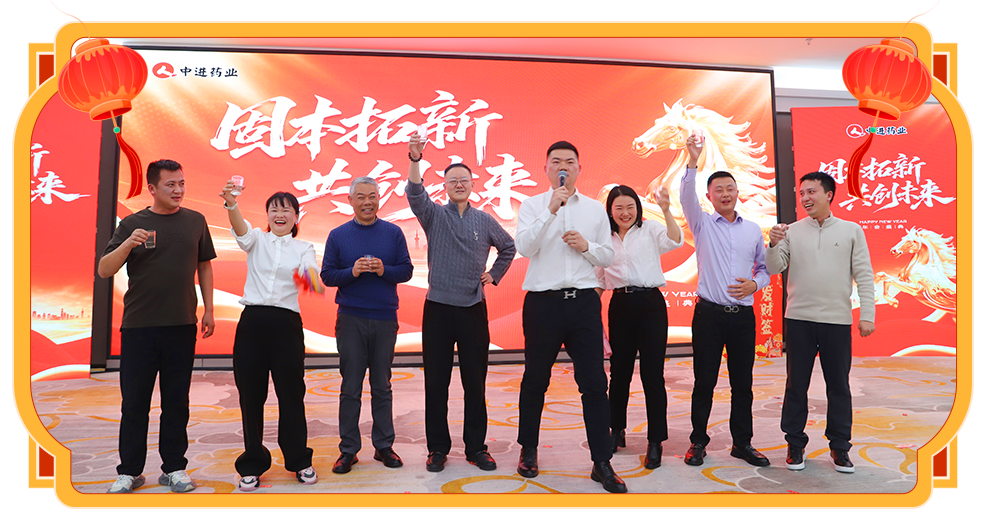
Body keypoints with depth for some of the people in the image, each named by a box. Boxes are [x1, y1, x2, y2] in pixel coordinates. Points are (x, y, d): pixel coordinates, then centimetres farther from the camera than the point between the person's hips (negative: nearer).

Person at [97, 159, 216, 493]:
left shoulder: (195, 221, 7)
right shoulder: (132, 224, 1)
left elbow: (204, 266, 13)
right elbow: (104, 271, -3)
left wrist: (208, 309, 7)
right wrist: (128, 244, -21)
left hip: (182, 325, 1)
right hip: (138, 326, -1)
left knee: (176, 401, 8)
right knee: (134, 401, 5)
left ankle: (174, 468, 19)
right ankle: (130, 471, 19)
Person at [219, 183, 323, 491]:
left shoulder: (303, 249, 10)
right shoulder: (257, 240, 10)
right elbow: (240, 228, -14)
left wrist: (315, 283, -36)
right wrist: (231, 203, -36)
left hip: (286, 324, 0)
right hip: (252, 321, 1)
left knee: (291, 393, 4)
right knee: (250, 394, 5)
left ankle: (299, 460, 21)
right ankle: (252, 465, 19)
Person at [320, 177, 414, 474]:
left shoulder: (393, 233, 6)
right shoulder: (338, 235, 5)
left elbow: (407, 271, 3)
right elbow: (327, 275, 3)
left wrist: (384, 270, -15)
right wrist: (352, 272, -14)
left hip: (385, 319, 1)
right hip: (351, 319, -1)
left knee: (382, 386, 9)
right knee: (350, 388, 3)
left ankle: (383, 446, 18)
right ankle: (348, 450, 12)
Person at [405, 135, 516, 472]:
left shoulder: (485, 221, 10)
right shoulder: (434, 216, 4)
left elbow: (508, 247, 25)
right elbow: (415, 194, -16)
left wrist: (494, 274, 12)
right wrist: (415, 158, -32)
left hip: (474, 308, 1)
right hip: (438, 308, -1)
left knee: (475, 382, 6)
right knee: (436, 383, 3)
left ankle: (476, 447, 17)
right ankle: (438, 448, 15)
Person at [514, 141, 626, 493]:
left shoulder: (595, 209, 12)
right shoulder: (532, 205, 4)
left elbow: (608, 256, 13)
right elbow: (524, 247, -11)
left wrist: (586, 246, -6)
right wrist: (551, 210, -17)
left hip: (584, 302, 2)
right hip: (542, 302, -1)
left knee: (594, 382, 0)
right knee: (535, 380, 11)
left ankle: (602, 463, 9)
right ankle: (528, 450, 30)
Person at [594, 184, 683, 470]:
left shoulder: (650, 229, 1)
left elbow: (675, 241, -19)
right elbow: (598, 279, 18)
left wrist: (666, 210, -33)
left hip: (650, 304, -4)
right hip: (620, 305, 4)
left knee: (652, 373, -3)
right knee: (619, 371, 13)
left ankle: (655, 442, 7)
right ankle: (617, 432, 30)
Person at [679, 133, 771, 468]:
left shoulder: (753, 230, 12)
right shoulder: (702, 224, 3)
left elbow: (765, 268, 17)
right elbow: (687, 197, -15)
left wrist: (754, 284, -5)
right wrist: (693, 161, -28)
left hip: (743, 315, 3)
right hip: (710, 314, -3)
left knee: (742, 383, 8)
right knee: (704, 381, 2)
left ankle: (742, 443, 20)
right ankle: (698, 442, 14)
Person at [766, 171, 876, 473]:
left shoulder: (851, 231, 5)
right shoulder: (792, 232, 6)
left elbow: (864, 275, 4)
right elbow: (774, 269, 2)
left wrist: (867, 314, -4)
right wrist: (774, 245, -16)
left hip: (837, 321, 0)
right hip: (799, 320, 0)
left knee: (839, 386, 7)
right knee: (796, 384, 6)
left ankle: (840, 447, 21)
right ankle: (795, 445, 18)